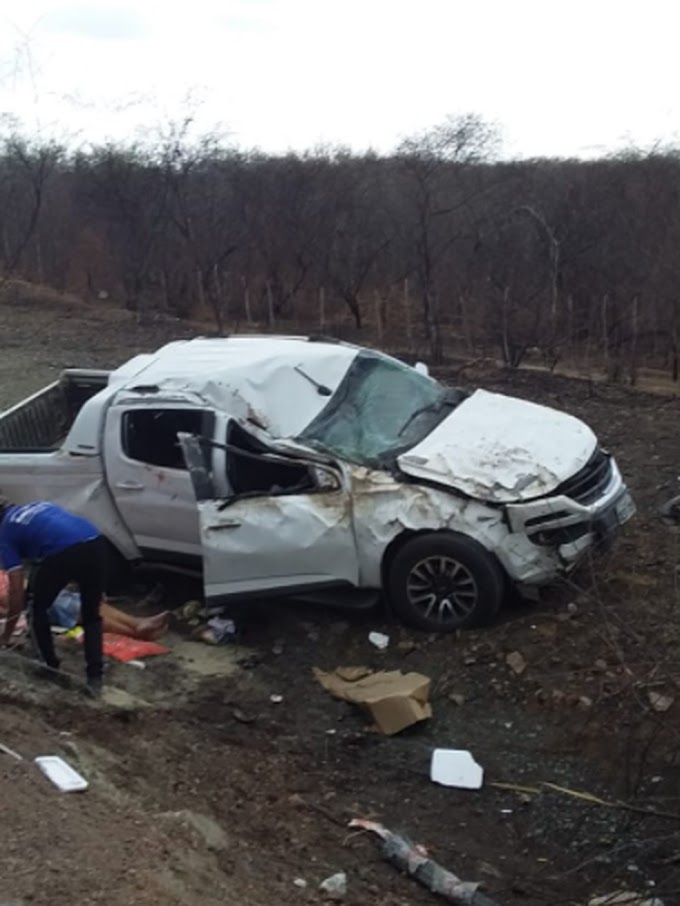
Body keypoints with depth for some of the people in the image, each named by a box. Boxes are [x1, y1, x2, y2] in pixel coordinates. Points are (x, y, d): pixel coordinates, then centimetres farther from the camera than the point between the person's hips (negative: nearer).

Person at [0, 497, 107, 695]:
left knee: (38, 610, 24)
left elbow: (16, 589, 16)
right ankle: (95, 677, 16)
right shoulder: (38, 505, 37)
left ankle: (50, 666, 31)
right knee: (91, 616, 22)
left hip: (62, 553, -5)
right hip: (96, 543, 5)